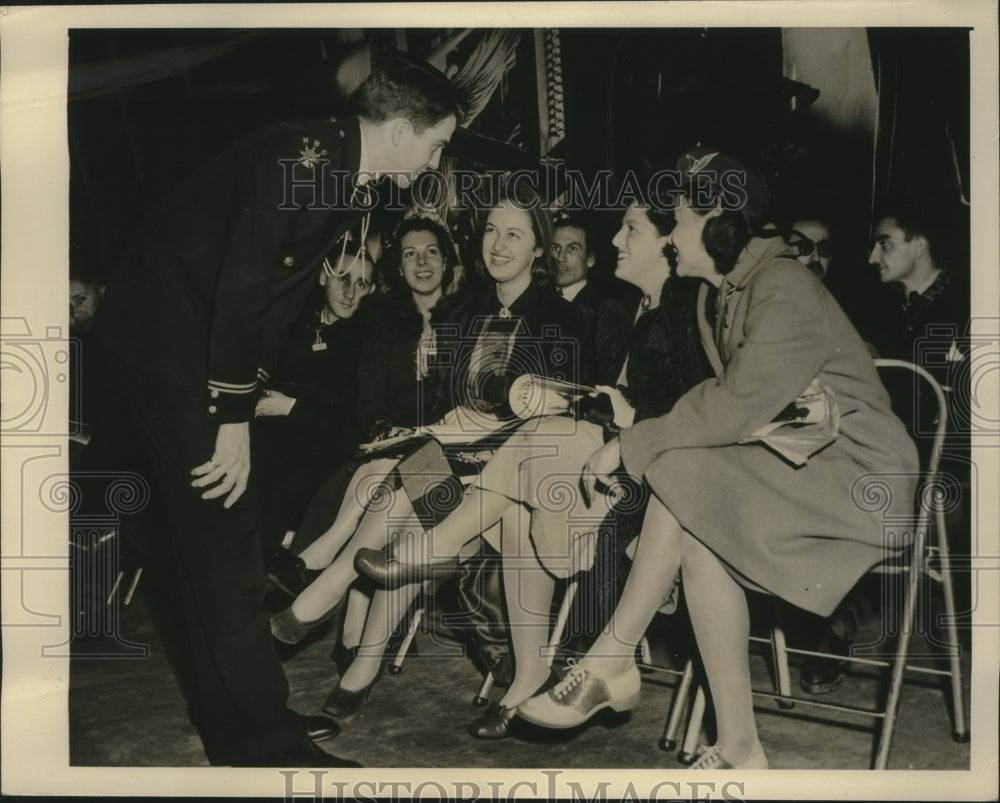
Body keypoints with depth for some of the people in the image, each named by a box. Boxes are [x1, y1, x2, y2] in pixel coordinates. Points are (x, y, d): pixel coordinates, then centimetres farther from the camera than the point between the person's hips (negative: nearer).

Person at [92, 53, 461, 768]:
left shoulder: (356, 187, 8)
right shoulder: (298, 158, -22)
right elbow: (241, 286, -26)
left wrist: (258, 387, 9)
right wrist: (234, 417, -23)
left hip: (222, 348, 10)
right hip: (170, 340, -10)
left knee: (221, 536, 12)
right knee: (225, 529, -10)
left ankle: (239, 721, 23)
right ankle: (262, 744, -2)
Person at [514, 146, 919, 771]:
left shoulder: (784, 291, -17)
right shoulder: (730, 291, 12)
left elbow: (735, 409, -23)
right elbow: (722, 398, 6)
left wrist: (631, 447, -16)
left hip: (857, 472, -7)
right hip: (792, 462, 7)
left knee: (689, 481, -25)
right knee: (699, 534, -20)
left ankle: (611, 660, -14)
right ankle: (737, 750, -15)